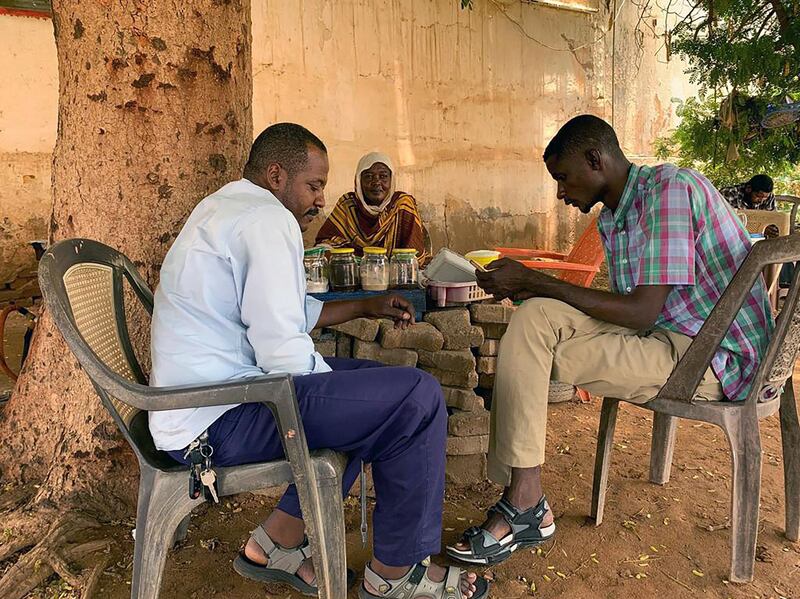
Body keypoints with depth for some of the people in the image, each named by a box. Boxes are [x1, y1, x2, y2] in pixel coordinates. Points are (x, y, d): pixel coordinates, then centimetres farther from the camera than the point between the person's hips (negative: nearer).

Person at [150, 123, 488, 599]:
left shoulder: (225, 208, 17)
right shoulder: (268, 220, -16)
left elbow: (286, 311, 23)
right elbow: (283, 353, -23)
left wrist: (367, 306, 21)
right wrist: (333, 384, -4)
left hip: (196, 405, 11)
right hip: (220, 420, -11)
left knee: (371, 385, 20)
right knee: (417, 399, -14)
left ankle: (278, 542, 21)